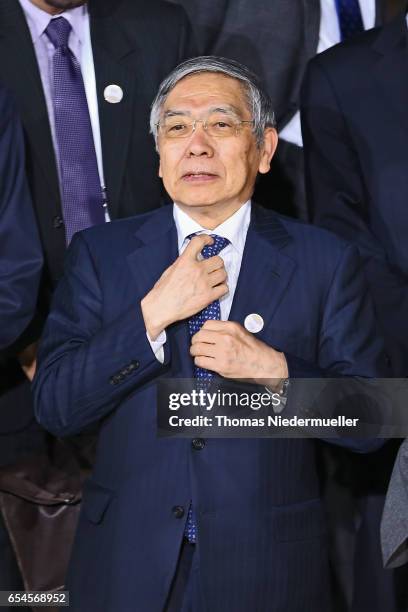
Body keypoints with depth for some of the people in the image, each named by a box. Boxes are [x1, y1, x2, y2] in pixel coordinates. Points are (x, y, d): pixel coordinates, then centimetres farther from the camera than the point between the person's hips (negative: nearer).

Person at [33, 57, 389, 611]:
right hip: (128, 567, 1)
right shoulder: (100, 254, 1)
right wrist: (152, 314, -17)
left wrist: (276, 371, -19)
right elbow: (54, 407, -7)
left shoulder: (327, 262, -2)